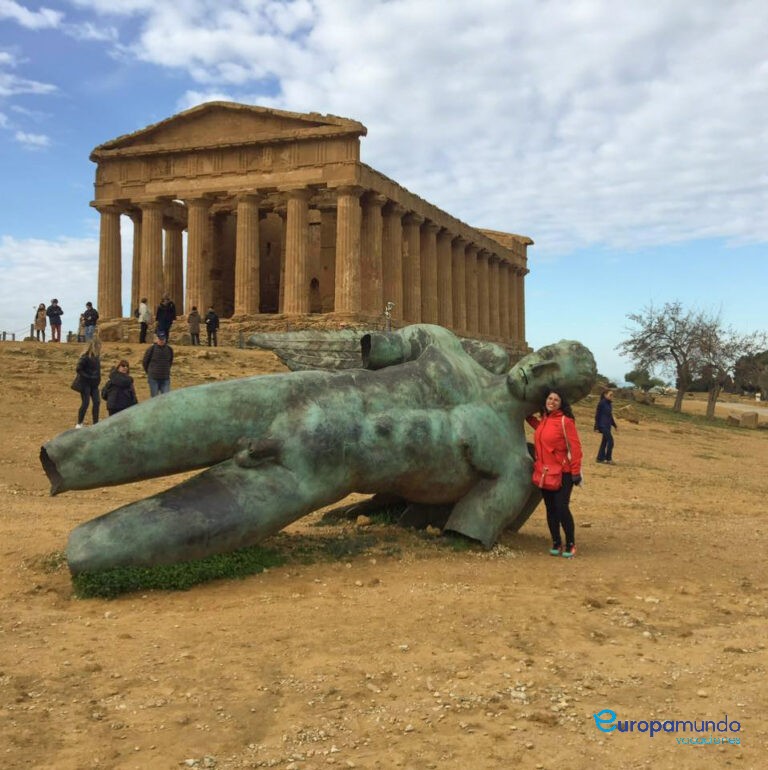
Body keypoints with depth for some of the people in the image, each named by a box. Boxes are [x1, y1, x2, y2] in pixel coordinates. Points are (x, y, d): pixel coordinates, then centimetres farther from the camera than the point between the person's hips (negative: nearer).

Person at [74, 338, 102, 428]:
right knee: (85, 403, -3)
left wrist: (97, 379, 4)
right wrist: (87, 377, -19)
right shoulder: (85, 357, -16)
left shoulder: (96, 357, 6)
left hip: (94, 384, 7)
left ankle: (95, 423, 11)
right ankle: (79, 424, 10)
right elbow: (79, 369, -17)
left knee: (97, 402, 3)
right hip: (85, 384, -7)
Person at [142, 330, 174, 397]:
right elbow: (145, 362, 4)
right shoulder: (151, 349, -7)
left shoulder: (169, 349, 1)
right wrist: (150, 373, 11)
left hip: (165, 379, 2)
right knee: (155, 398, 4)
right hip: (153, 379, -2)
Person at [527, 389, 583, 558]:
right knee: (550, 509, 10)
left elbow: (575, 447, -13)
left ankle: (570, 544, 8)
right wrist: (528, 416, 28)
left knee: (562, 508, -8)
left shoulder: (565, 421, -12)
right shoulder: (543, 420, 8)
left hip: (563, 473, -6)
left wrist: (576, 472, -15)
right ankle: (556, 543, 21)